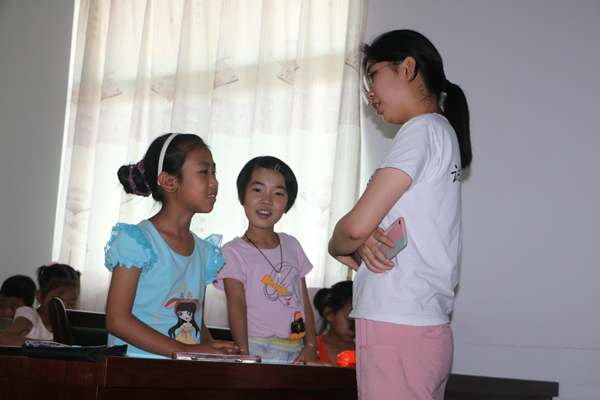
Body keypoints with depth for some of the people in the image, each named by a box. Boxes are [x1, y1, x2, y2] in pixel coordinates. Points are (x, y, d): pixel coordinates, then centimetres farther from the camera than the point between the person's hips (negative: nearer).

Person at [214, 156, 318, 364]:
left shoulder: (292, 246, 15)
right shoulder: (233, 252, 0)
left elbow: (305, 301, 15)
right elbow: (236, 303, -11)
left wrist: (311, 346, 6)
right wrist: (243, 353, -21)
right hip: (257, 352, -4)